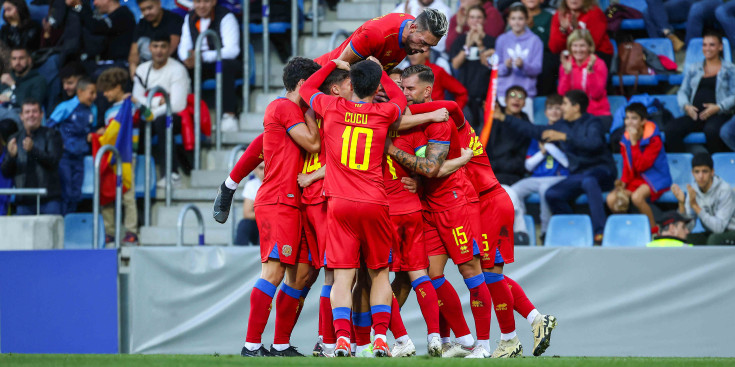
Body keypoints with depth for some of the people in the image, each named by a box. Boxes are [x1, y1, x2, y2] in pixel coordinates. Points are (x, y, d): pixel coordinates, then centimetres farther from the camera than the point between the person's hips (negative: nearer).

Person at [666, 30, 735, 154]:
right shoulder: (693, 69, 24)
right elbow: (682, 92, 20)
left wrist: (718, 107, -14)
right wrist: (686, 106, -2)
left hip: (719, 115, -4)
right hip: (695, 114, 4)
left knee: (711, 130, -42)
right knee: (669, 130, -26)